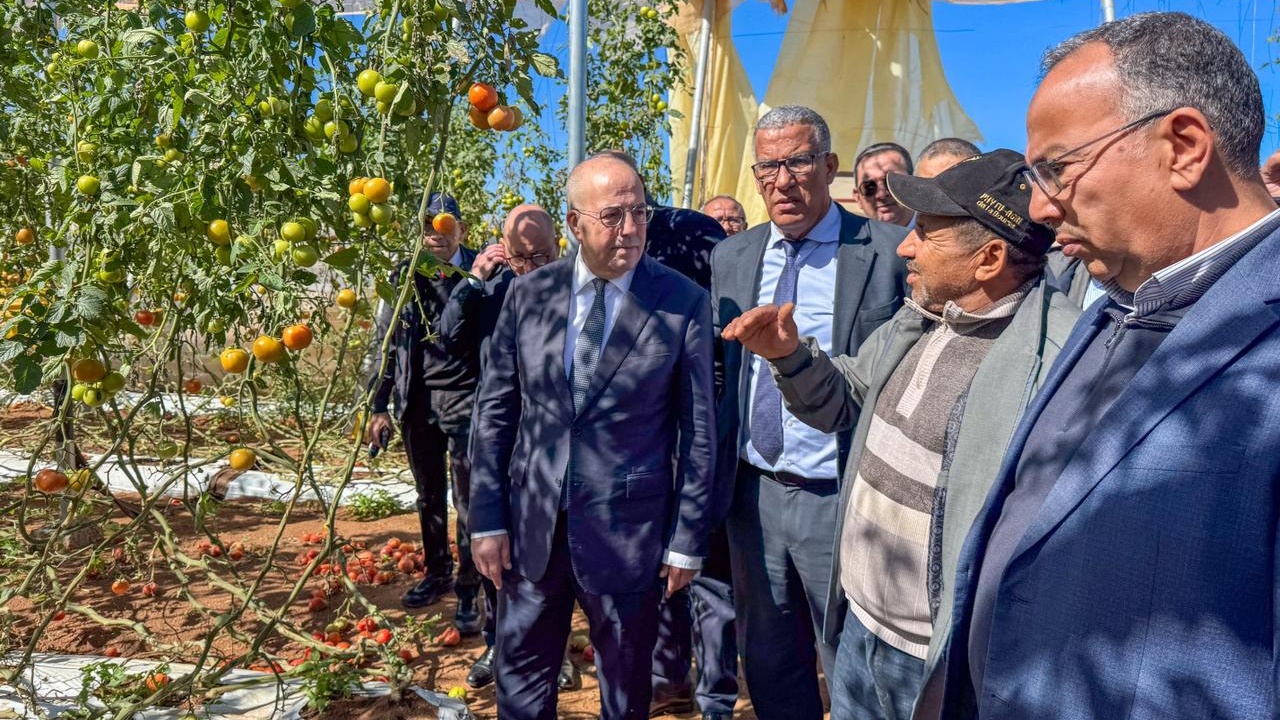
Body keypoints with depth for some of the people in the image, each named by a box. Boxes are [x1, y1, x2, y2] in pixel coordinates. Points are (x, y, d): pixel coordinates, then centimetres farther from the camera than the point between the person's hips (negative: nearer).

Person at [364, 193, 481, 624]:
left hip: (465, 397, -4)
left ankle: (468, 589, 9)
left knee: (468, 498, -4)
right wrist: (378, 407, 6)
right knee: (429, 495, 17)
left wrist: (452, 271, -21)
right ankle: (436, 572, 35)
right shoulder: (403, 278, 5)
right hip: (417, 400, 4)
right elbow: (382, 344, 9)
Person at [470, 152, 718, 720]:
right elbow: (495, 410, 3)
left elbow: (698, 431, -5)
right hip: (532, 524, 3)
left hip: (627, 530, -2)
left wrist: (688, 539, -4)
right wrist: (487, 519, 1)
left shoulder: (683, 303, -8)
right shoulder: (528, 294, 0)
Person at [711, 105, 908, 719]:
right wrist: (721, 473, 9)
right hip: (752, 491, 5)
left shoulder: (891, 251, -8)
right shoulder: (731, 257, 7)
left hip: (841, 498, -4)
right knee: (767, 668, 20)